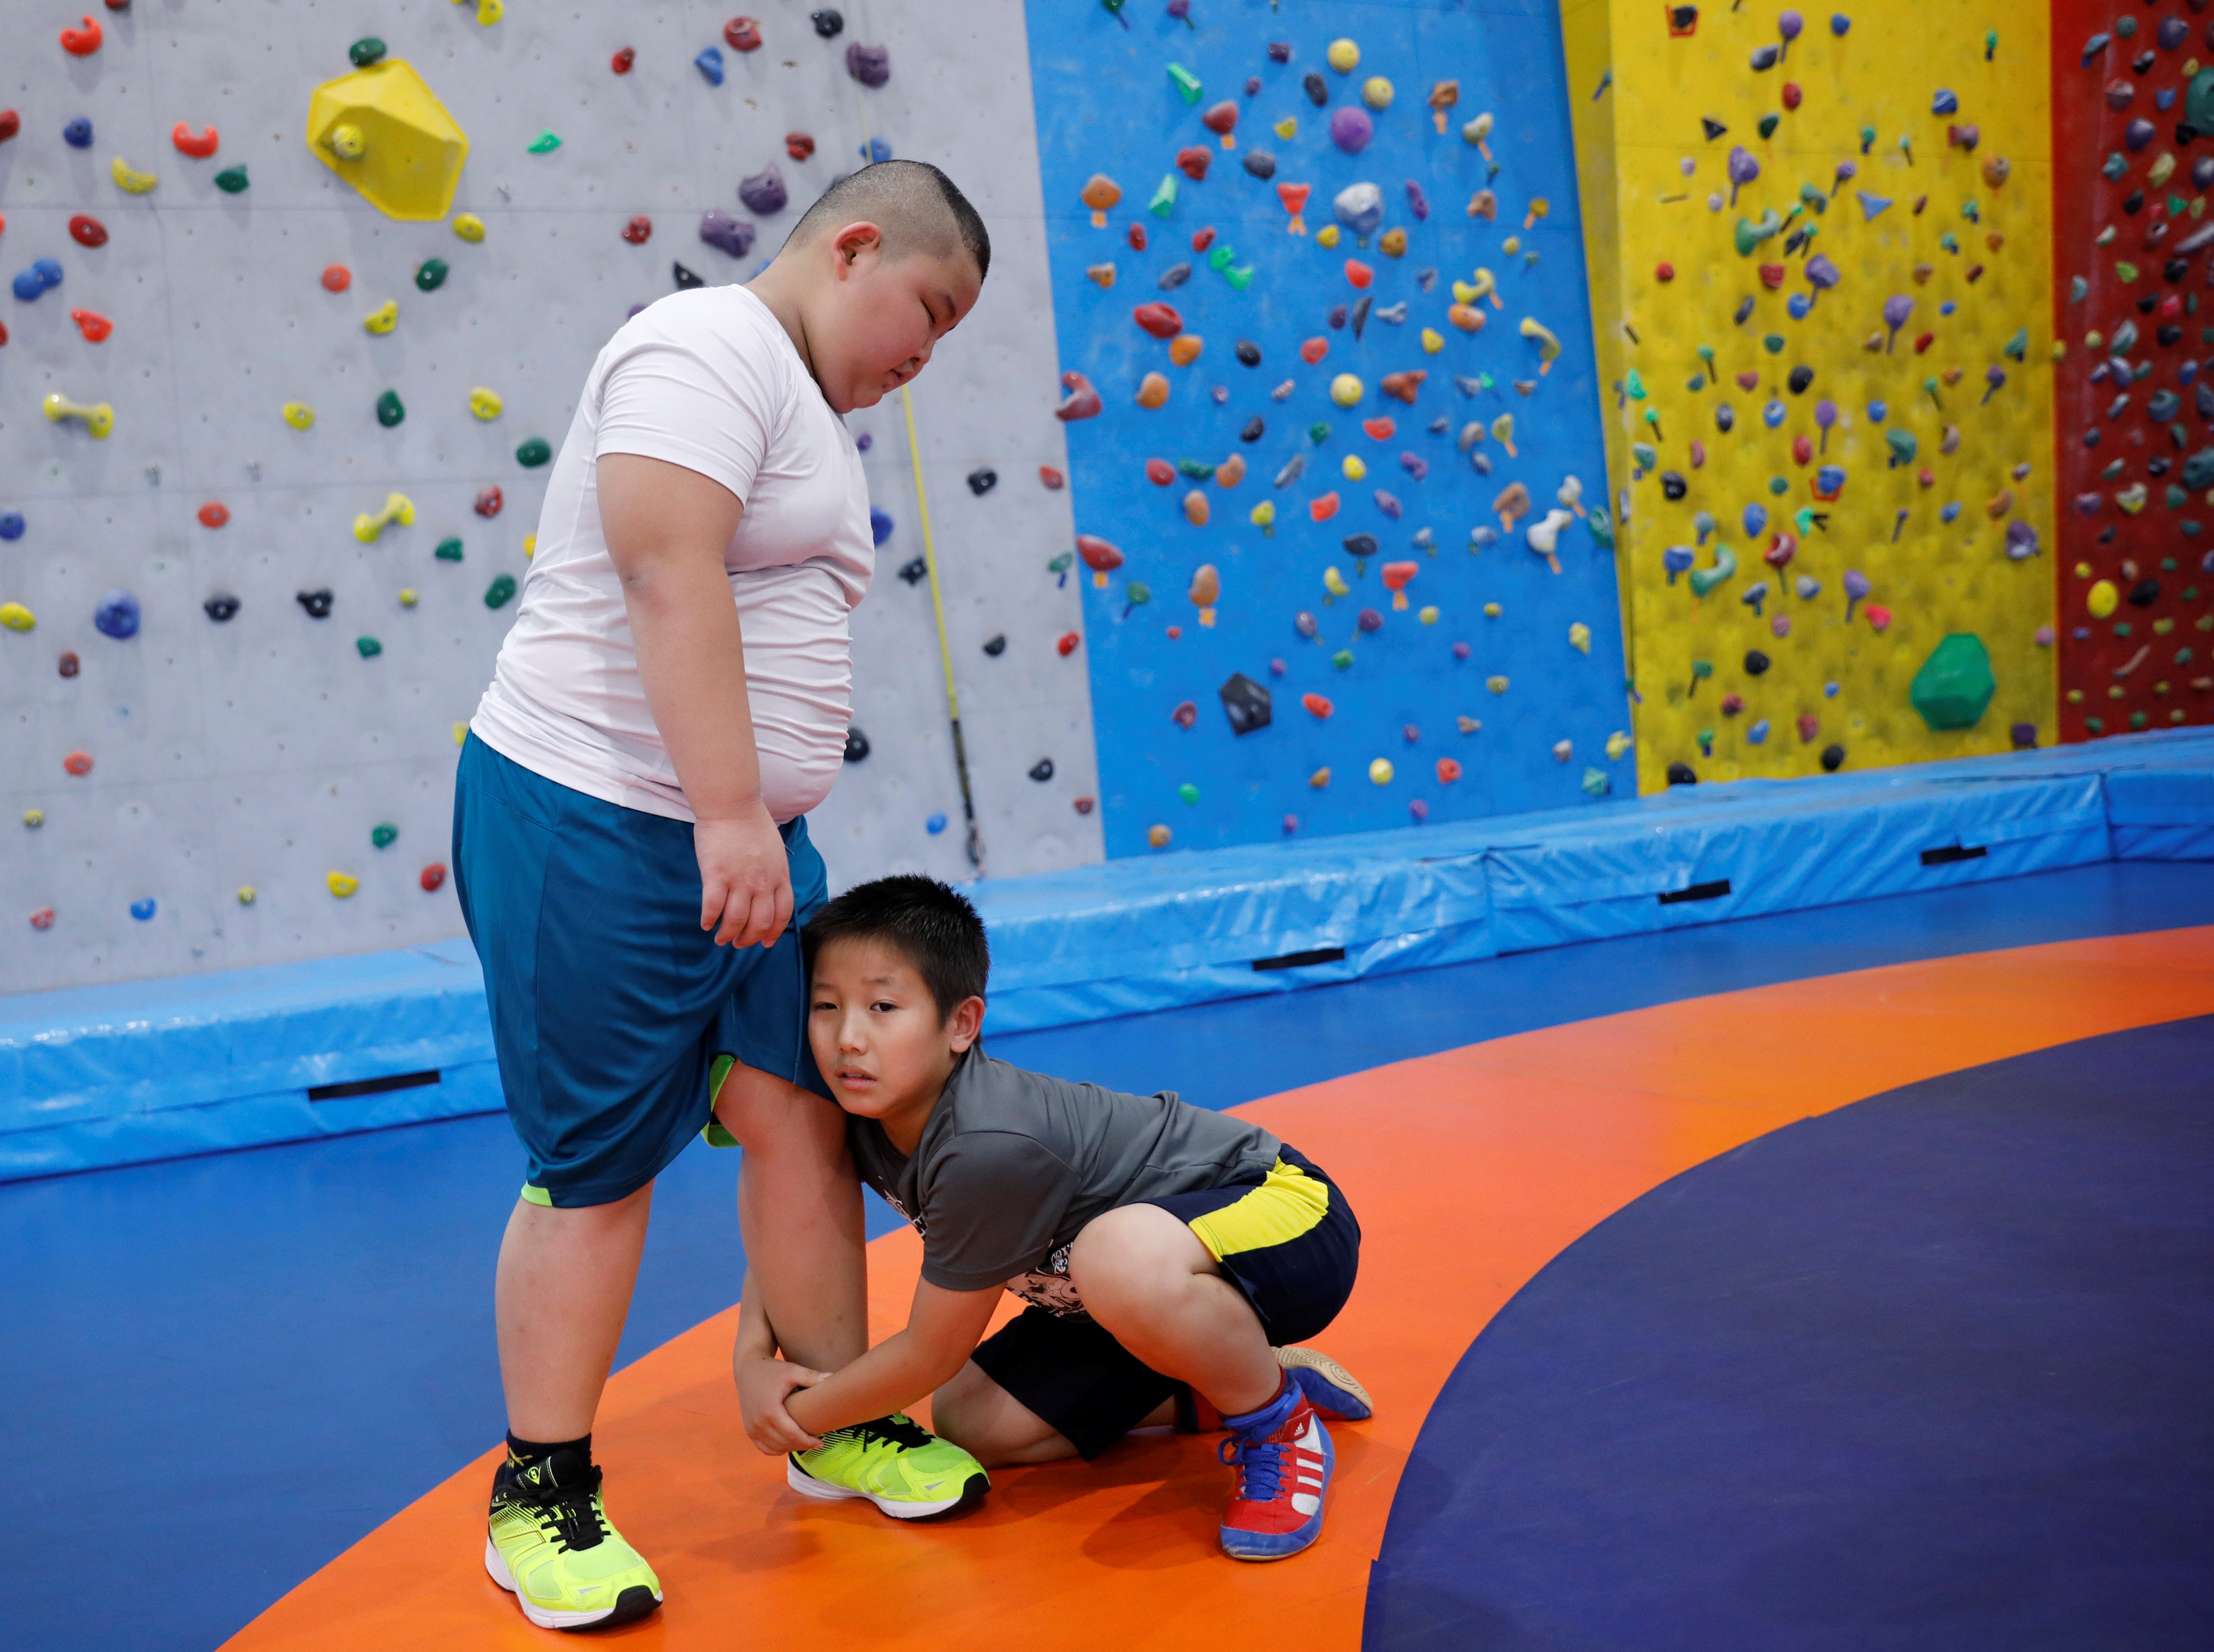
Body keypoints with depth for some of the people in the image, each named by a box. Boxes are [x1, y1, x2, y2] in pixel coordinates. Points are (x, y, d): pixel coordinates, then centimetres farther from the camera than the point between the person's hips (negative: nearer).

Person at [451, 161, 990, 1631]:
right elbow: (669, 575, -24)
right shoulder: (710, 348, -11)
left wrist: (760, 826, 21)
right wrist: (730, 816, -28)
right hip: (592, 820, -9)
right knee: (599, 1166, -2)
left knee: (800, 1115, 6)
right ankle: (544, 1493, 13)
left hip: (741, 837, 9)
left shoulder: (806, 413, 21)